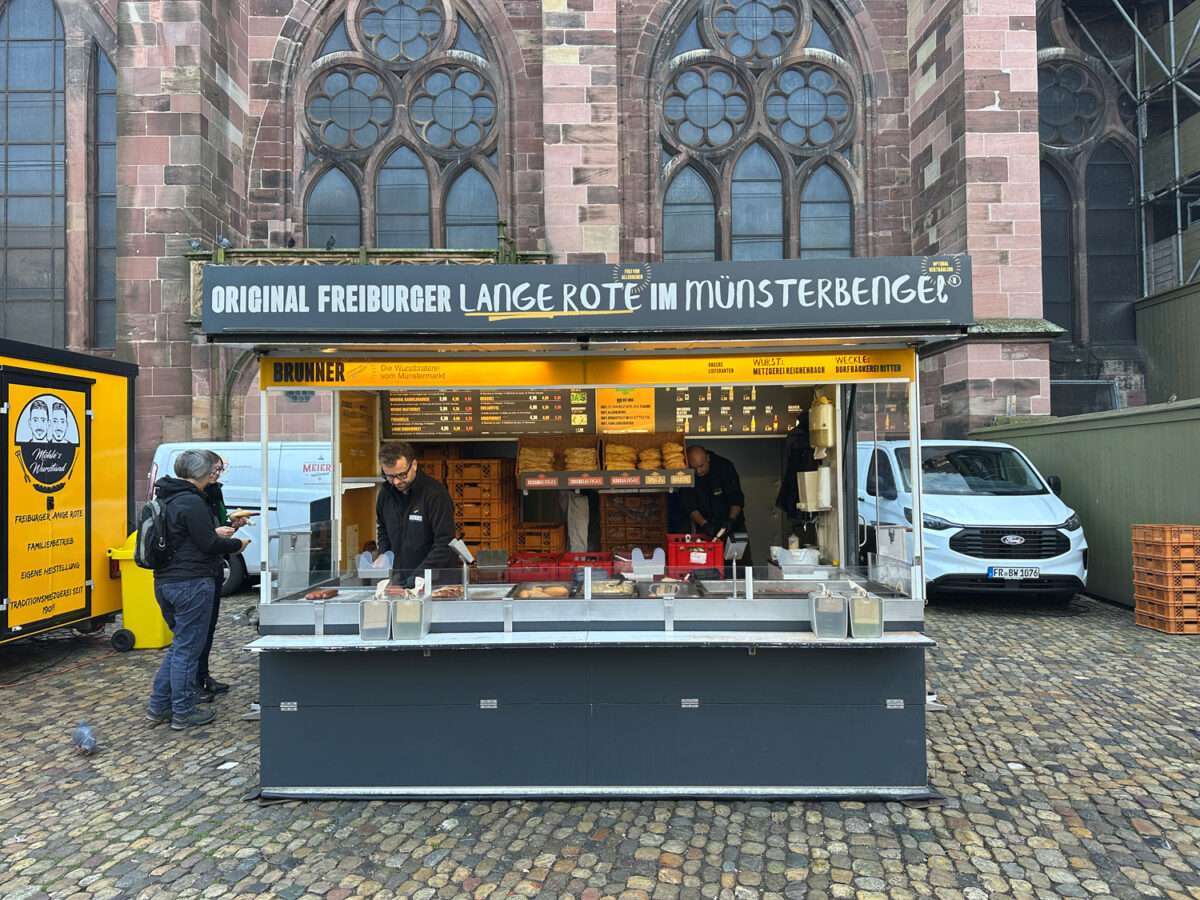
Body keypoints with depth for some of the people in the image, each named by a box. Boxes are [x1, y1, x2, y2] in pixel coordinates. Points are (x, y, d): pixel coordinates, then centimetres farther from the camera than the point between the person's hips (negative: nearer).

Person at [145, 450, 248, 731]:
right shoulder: (192, 503, -17)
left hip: (165, 582, 10)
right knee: (187, 649, 0)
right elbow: (208, 545, -17)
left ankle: (158, 707, 24)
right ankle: (183, 713, 9)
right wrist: (237, 544, -2)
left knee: (180, 644, 20)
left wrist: (215, 533, 20)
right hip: (192, 584, -10)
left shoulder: (166, 499, 13)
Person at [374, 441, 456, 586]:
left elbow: (445, 543, -19)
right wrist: (382, 554, 4)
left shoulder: (435, 493, -16)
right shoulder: (385, 493, 2)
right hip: (400, 579, 5)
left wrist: (420, 574, -25)